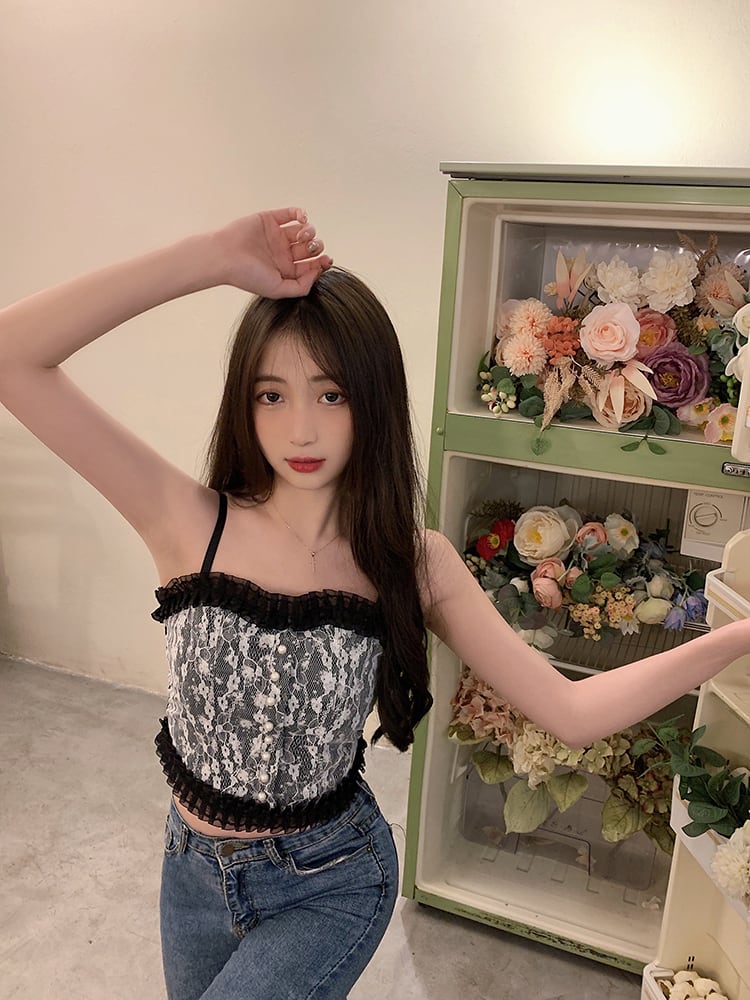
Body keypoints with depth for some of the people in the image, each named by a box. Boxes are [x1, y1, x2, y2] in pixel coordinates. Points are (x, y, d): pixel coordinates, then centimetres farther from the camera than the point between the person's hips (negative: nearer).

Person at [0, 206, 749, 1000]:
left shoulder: (412, 561, -16)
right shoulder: (190, 522, -19)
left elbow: (571, 711, -15)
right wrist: (216, 257, -33)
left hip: (328, 887, -1)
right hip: (195, 870, 2)